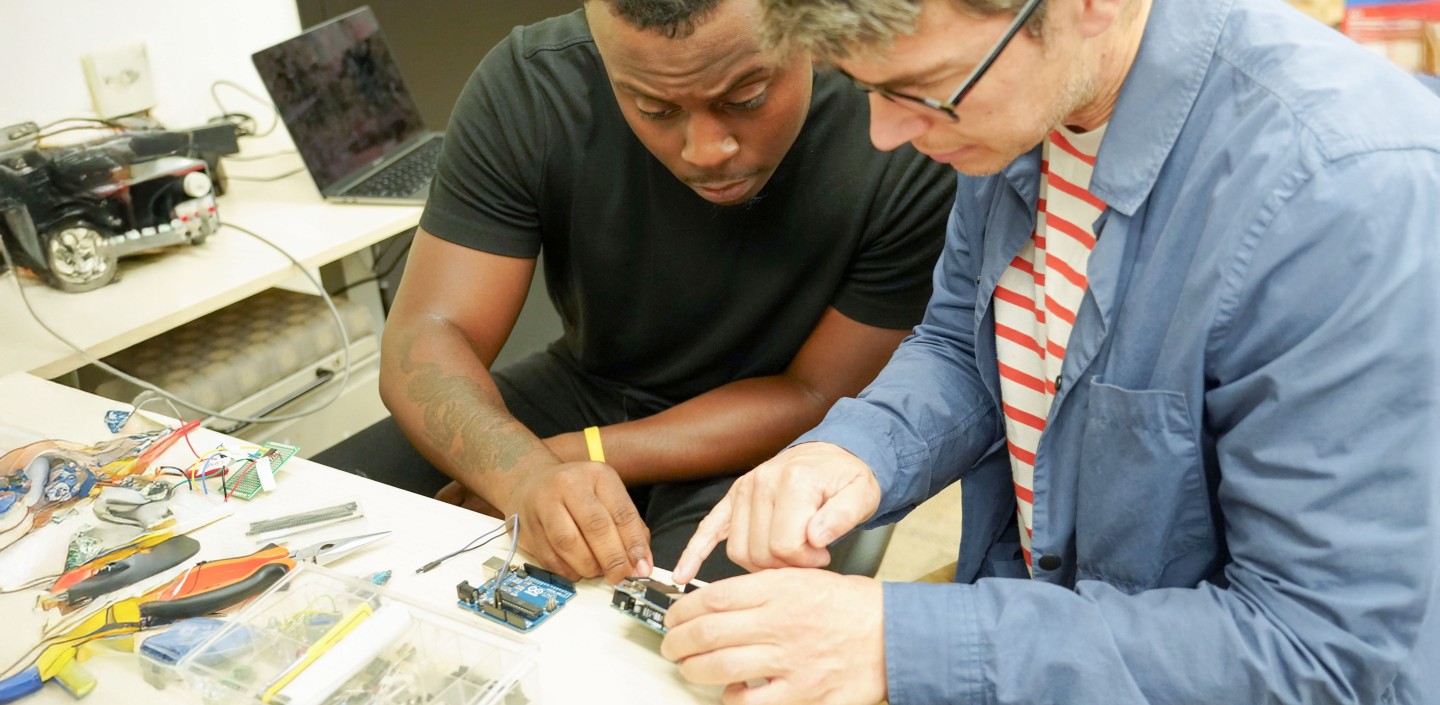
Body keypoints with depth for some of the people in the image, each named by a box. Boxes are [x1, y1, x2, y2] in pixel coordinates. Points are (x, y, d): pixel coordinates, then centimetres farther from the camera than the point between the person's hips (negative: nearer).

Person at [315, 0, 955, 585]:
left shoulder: (911, 142, -26)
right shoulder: (531, 86, -19)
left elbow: (818, 397, -18)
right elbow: (426, 338, -19)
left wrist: (569, 456, -24)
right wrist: (527, 476, -41)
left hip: (767, 441, -3)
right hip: (585, 387, 4)